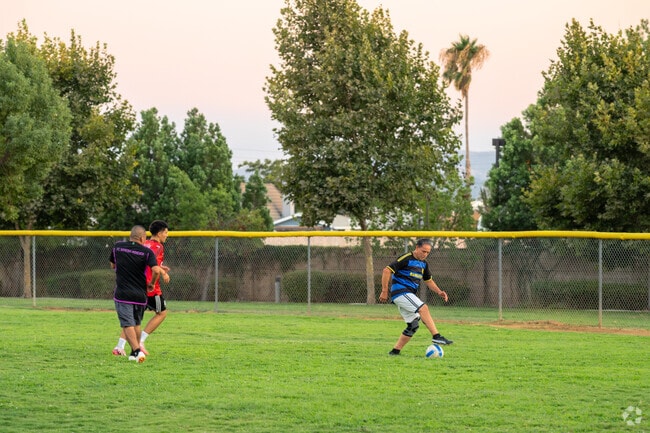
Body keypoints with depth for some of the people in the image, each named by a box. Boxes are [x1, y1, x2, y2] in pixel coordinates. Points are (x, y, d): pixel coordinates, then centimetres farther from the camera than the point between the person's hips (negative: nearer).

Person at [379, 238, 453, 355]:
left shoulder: (424, 263, 15)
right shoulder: (406, 259, -11)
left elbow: (428, 280, 26)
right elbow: (387, 271, -15)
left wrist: (439, 292, 8)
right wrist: (384, 291, -17)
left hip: (409, 295, 9)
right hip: (400, 292, -9)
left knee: (413, 325, 4)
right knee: (423, 308, -25)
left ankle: (395, 351, 8)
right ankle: (436, 336, -31)